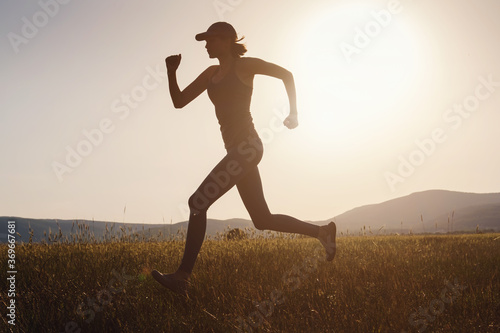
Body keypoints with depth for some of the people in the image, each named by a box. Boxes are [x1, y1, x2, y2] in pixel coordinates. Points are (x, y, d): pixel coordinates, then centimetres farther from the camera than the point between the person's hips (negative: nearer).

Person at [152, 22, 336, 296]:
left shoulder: (244, 65, 0)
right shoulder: (211, 73, 20)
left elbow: (286, 74, 7)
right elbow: (179, 101, 16)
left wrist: (293, 112, 3)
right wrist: (171, 71, 1)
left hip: (247, 145, -9)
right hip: (237, 150, 9)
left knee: (198, 202, -16)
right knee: (263, 220, 10)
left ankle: (182, 276, -14)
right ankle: (322, 232, 22)